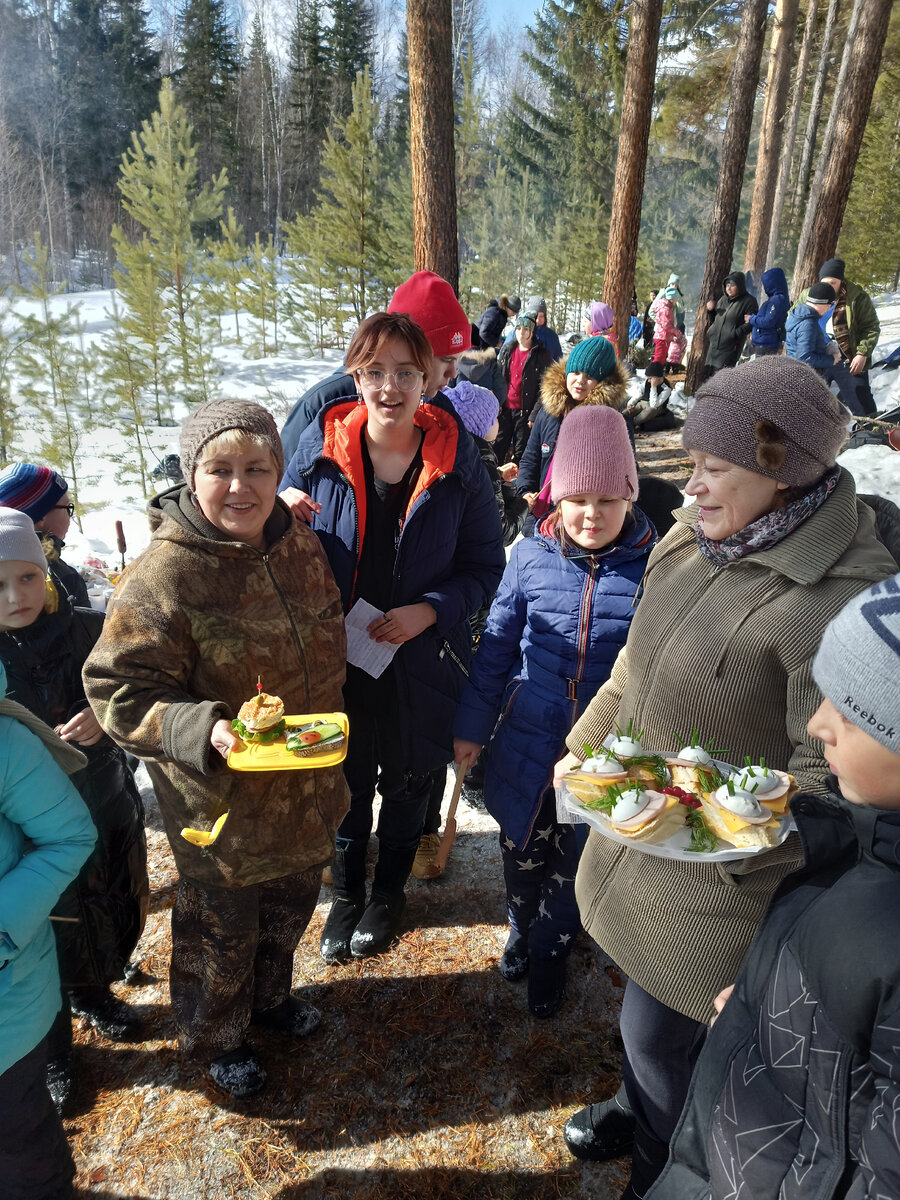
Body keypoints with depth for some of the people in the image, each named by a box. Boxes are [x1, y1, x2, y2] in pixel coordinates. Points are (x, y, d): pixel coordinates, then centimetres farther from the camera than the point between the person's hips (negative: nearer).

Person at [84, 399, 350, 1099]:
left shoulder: (301, 547, -5)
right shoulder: (161, 576, -26)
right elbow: (119, 691, -22)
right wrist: (205, 729, -38)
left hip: (307, 788, 6)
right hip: (223, 803, -6)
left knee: (291, 907, 29)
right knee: (223, 929, 19)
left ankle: (271, 995, 59)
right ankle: (217, 1038, 50)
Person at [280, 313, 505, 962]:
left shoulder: (457, 458, -10)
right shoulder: (320, 445, -7)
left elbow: (486, 565, -4)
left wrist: (430, 610, -20)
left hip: (421, 659, 0)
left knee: (407, 784, 21)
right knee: (345, 785, 19)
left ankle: (389, 893, 50)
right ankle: (347, 894, 48)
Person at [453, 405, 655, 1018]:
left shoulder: (654, 567, -12)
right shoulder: (532, 557, -7)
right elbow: (497, 645, 2)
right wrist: (472, 725, 5)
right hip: (528, 743, 2)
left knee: (576, 865, 18)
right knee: (523, 851, 21)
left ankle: (550, 951, 47)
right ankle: (523, 929, 52)